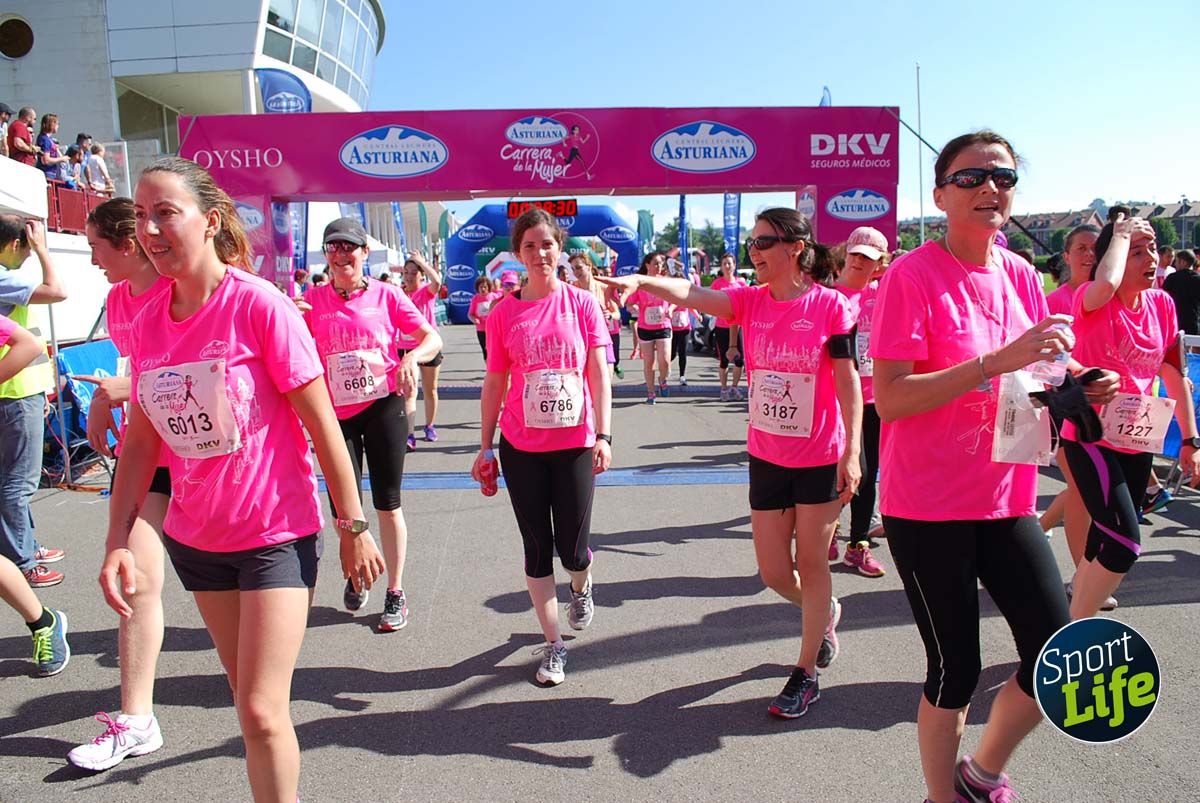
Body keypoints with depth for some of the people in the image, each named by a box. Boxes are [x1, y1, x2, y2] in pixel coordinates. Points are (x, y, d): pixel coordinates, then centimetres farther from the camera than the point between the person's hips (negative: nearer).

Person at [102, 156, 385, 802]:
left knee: (261, 710, -4)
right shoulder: (147, 321, 1)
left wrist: (353, 527, -11)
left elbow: (321, 421, -13)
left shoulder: (258, 304, -16)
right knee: (250, 697, 18)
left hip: (276, 532, -5)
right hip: (195, 538, 6)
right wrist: (118, 541, -1)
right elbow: (142, 439, 6)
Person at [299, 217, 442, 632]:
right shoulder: (313, 300, 3)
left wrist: (412, 357, -20)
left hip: (383, 406, -2)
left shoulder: (386, 295, -2)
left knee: (387, 504, 4)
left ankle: (395, 593, 18)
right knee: (344, 509, 5)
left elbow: (432, 338, 0)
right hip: (335, 413, 2)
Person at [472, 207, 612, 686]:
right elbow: (494, 385, 5)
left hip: (575, 445, -1)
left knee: (572, 551, 3)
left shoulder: (583, 304, -2)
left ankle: (581, 587, 41)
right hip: (521, 448, 1)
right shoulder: (503, 314, 0)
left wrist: (603, 435, -12)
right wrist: (485, 447, 4)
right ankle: (553, 645, 24)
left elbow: (599, 375, -4)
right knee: (537, 548, 8)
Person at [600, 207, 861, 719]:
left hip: (820, 459, -4)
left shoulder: (830, 304, -10)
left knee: (810, 564, 8)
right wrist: (641, 282, -33)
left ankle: (805, 675, 24)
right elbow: (691, 294, -16)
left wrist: (852, 451, -11)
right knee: (774, 572, 12)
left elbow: (848, 381, -9)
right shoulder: (751, 301, 0)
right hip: (766, 457, 4)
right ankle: (824, 612, 46)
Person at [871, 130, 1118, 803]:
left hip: (1007, 500, 6)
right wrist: (998, 360, -26)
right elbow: (891, 400, -20)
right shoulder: (912, 276, -12)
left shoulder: (1022, 276, 7)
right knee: (956, 669, 4)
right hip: (929, 507, -6)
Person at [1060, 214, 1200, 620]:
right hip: (1090, 438, -7)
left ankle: (1080, 600, 33)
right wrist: (1120, 234, -20)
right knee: (1125, 543, -15)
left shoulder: (1162, 304, 5)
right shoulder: (1091, 299, -12)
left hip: (1137, 442, 7)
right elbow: (1107, 284, -39)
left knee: (1110, 542, 14)